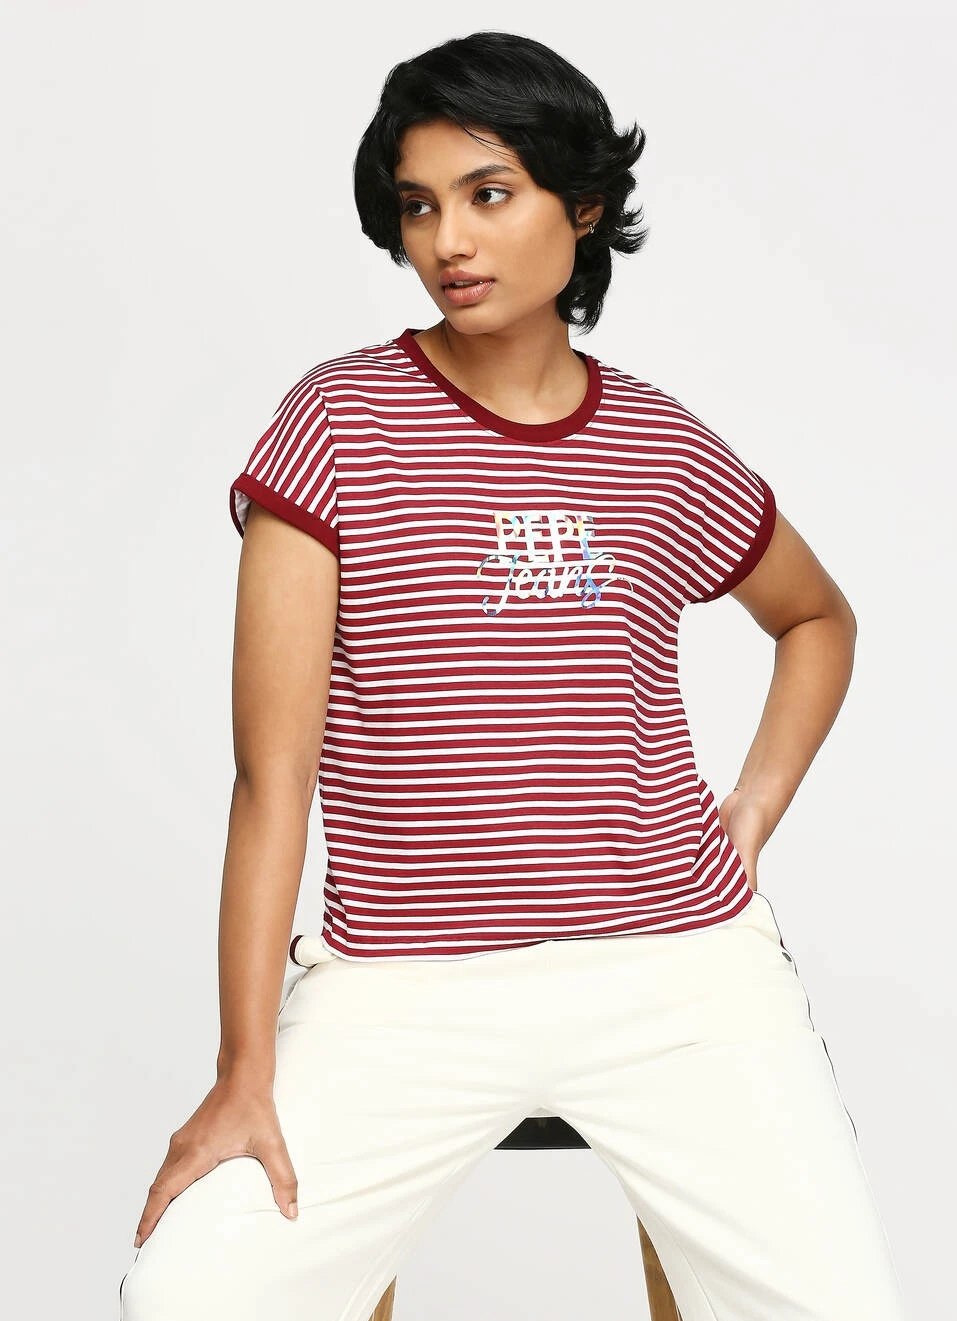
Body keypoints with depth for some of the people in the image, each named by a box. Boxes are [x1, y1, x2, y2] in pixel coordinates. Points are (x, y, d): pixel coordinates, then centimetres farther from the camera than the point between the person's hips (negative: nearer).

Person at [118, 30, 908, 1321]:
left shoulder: (667, 451, 6)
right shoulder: (338, 423, -3)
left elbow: (818, 618, 26)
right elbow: (274, 770, -7)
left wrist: (752, 814, 11)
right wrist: (245, 1075, -10)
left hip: (678, 966, 2)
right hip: (399, 990, -2)